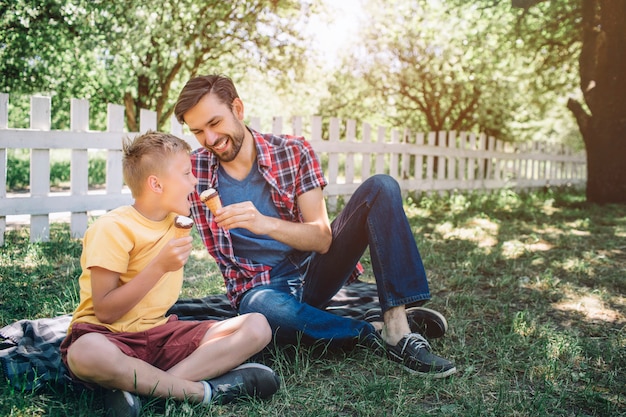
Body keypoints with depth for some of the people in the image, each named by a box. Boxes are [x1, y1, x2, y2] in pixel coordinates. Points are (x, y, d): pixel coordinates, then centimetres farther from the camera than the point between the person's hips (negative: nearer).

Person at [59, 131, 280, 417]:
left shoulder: (177, 221, 10)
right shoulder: (113, 228, -12)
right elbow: (105, 311, -18)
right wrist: (159, 266, -24)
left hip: (160, 332, 6)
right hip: (111, 335, -6)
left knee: (257, 326, -13)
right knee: (86, 353, -43)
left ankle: (141, 386, -25)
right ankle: (204, 391, -27)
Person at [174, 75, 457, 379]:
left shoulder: (294, 152, -5)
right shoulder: (193, 170, -3)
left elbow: (322, 237, -14)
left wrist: (266, 224, -31)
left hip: (314, 272, 2)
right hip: (260, 287, -1)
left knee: (381, 188, -18)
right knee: (263, 309, -41)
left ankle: (397, 327, -28)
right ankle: (377, 329, -17)